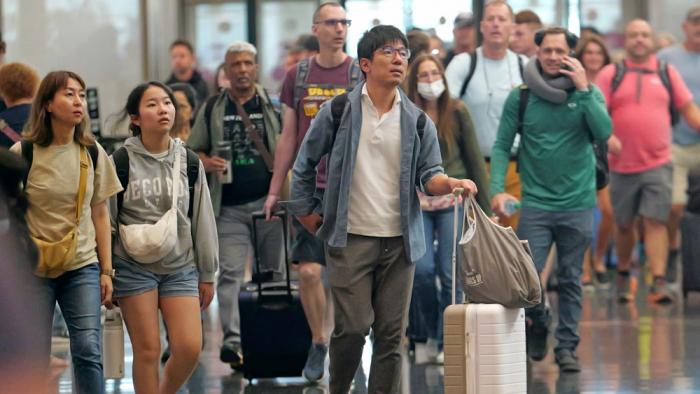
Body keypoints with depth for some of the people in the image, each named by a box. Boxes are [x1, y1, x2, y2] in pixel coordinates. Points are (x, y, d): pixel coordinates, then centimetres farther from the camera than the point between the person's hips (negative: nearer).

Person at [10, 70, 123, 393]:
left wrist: (106, 270, 7)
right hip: (34, 269, -2)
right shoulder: (23, 154, -6)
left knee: (88, 350, -8)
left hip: (82, 266, 2)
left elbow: (100, 214, 9)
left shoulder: (93, 154, 4)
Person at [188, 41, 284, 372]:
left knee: (274, 269, 8)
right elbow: (193, 150, 15)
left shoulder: (272, 105, 5)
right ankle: (232, 340, -12)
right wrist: (207, 162, -7)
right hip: (229, 208, 0)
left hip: (269, 201, 0)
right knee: (230, 272, -8)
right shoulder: (213, 109, 9)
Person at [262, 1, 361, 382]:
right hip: (309, 187, 1)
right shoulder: (297, 75, 7)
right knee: (308, 271, -5)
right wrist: (275, 190, 10)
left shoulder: (363, 75, 1)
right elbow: (288, 136, 12)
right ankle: (318, 342, 14)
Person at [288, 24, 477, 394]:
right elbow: (304, 165, 8)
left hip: (399, 240, 3)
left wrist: (449, 183, -20)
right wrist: (307, 216, 5)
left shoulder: (418, 121, 8)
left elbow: (428, 175, 1)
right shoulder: (337, 112, 1)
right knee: (353, 326, -8)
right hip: (350, 239, -3)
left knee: (392, 333, 3)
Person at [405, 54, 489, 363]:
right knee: (423, 269, -11)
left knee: (450, 273, -6)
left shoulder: (457, 113, 3)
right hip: (417, 203, 0)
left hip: (453, 201, 0)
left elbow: (474, 159, 6)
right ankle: (432, 330, 13)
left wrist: (485, 206, 4)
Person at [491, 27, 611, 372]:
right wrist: (497, 189, -10)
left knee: (570, 280, 5)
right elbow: (502, 146, 3)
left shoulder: (587, 93, 2)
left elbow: (604, 133, -13)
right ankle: (537, 324, 21)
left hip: (577, 203, 0)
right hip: (536, 202, 0)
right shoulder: (521, 97, 1)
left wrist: (583, 90, -17)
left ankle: (567, 346, 14)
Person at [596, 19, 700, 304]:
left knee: (656, 222, -11)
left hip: (658, 163, 0)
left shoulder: (667, 73, 8)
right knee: (624, 224, 12)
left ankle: (659, 283, -15)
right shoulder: (611, 75, 3)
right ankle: (624, 274, 33)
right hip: (622, 164, 0)